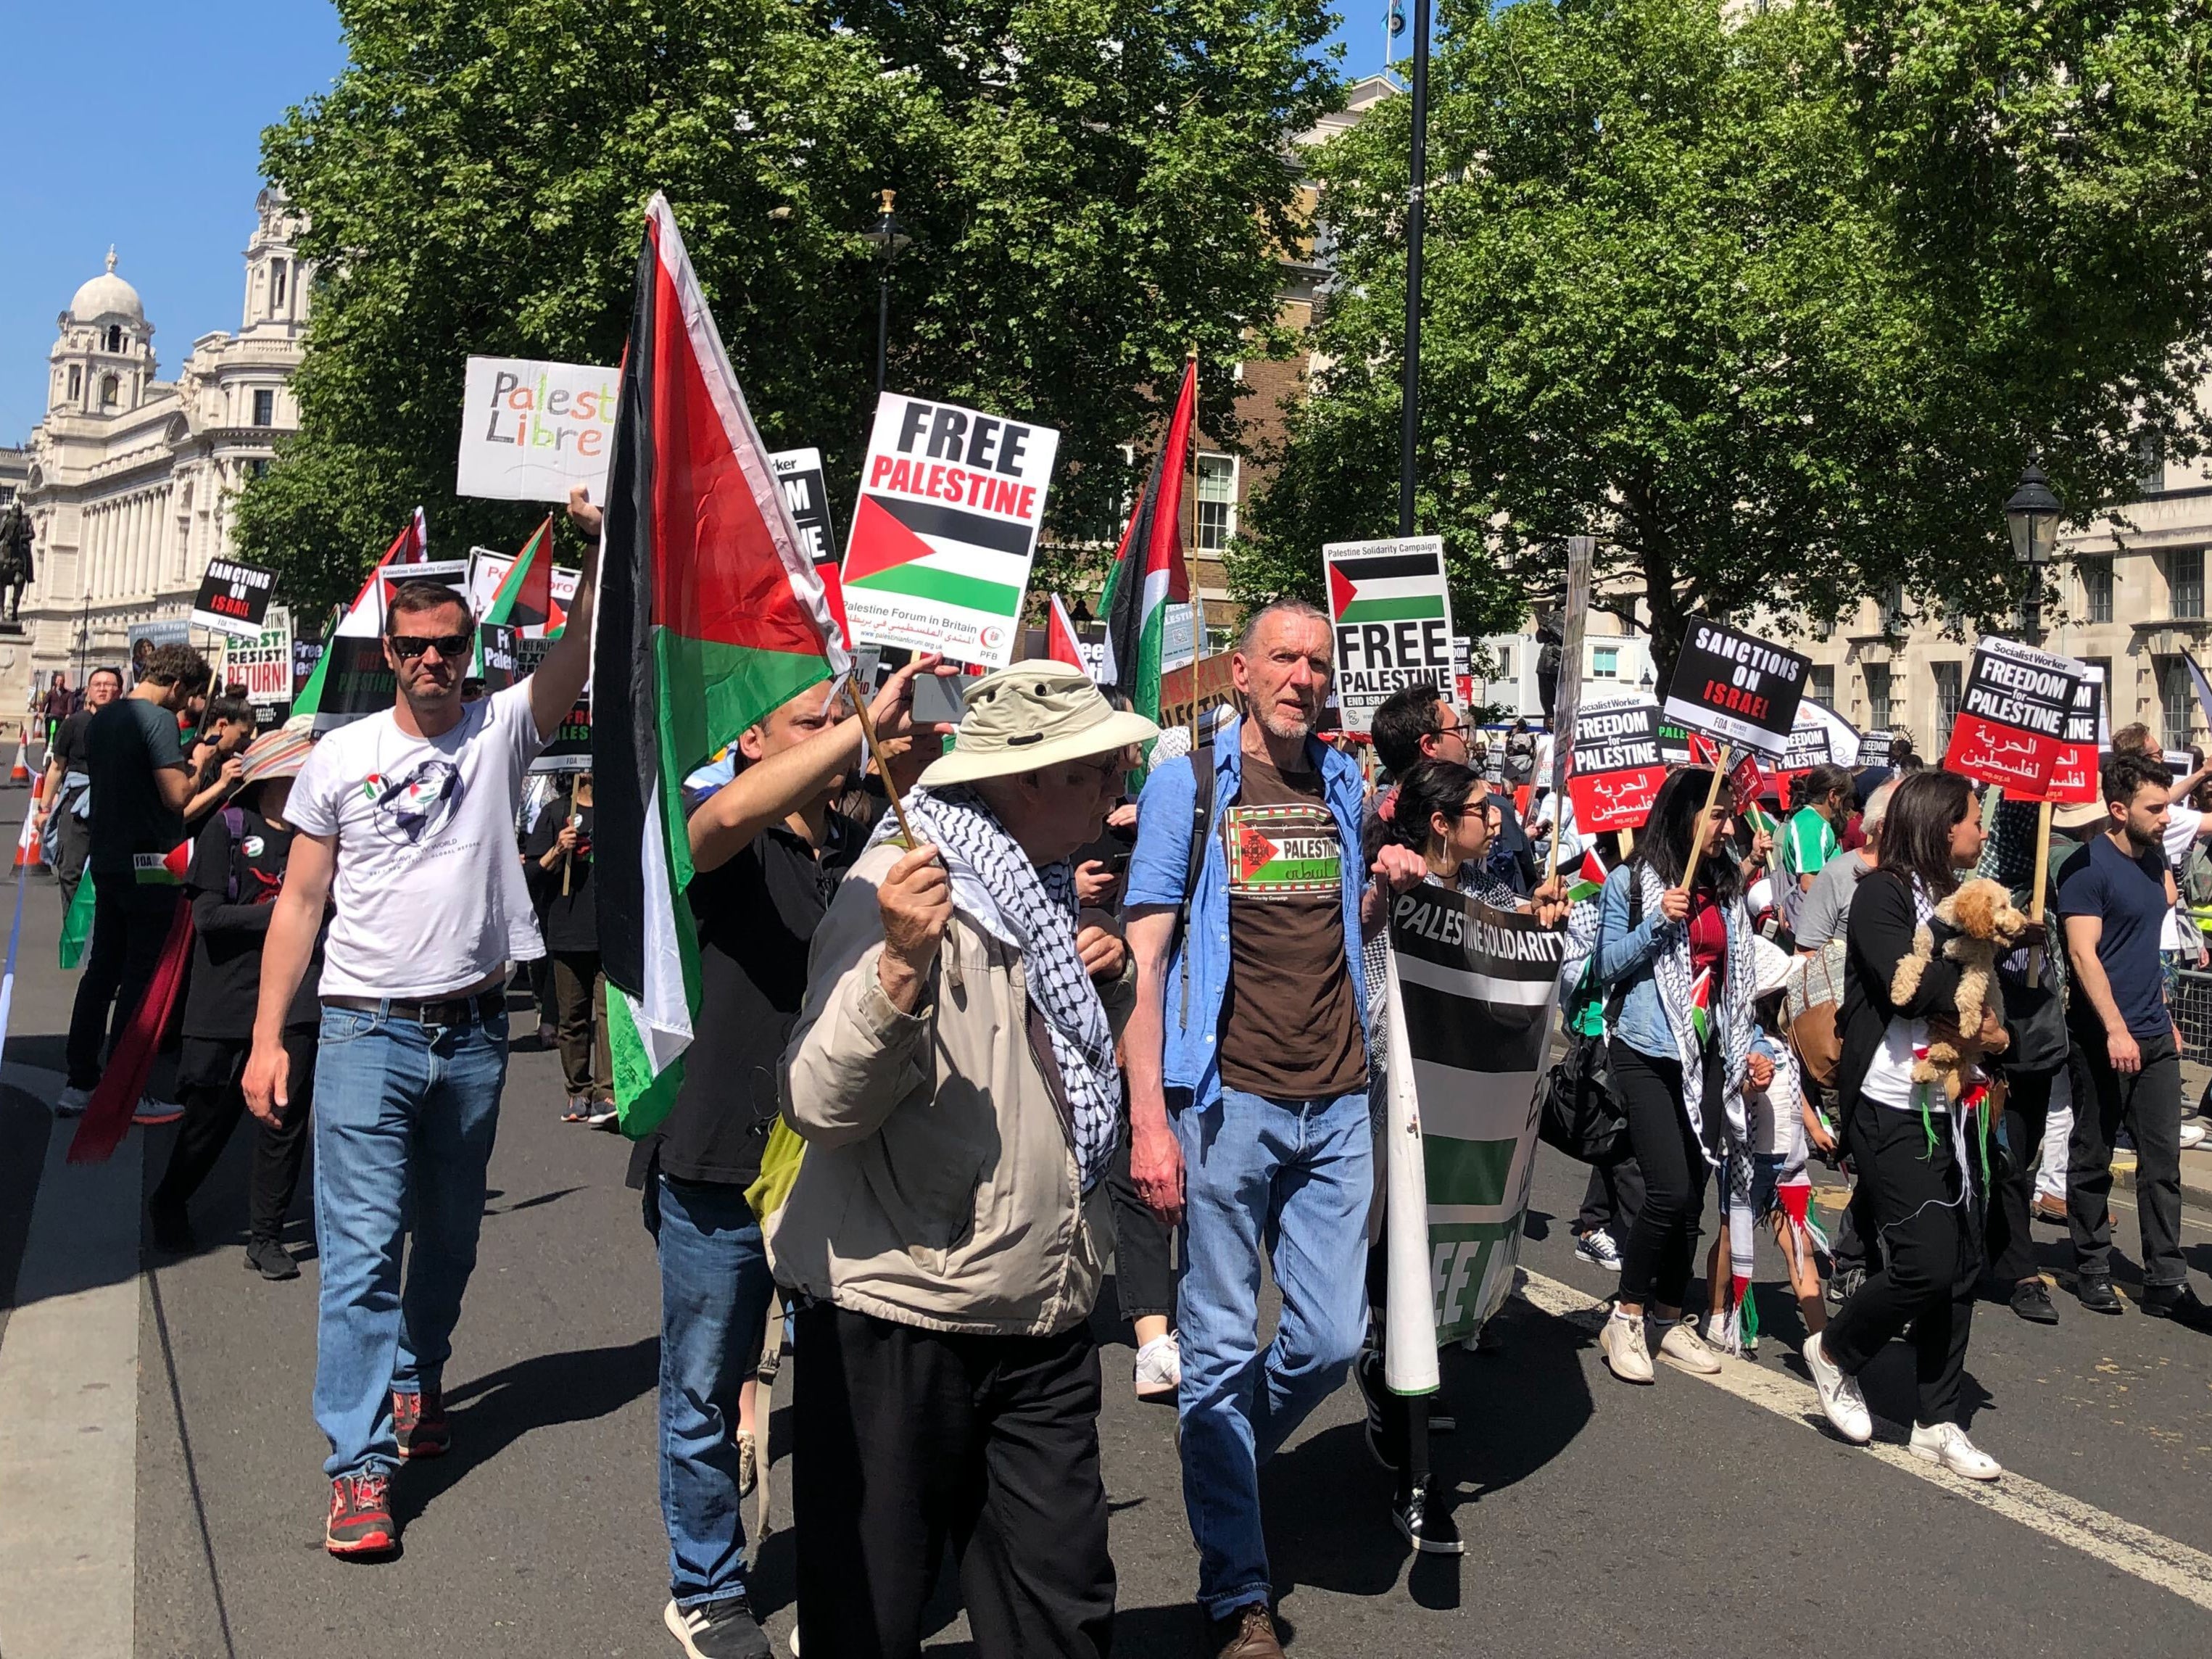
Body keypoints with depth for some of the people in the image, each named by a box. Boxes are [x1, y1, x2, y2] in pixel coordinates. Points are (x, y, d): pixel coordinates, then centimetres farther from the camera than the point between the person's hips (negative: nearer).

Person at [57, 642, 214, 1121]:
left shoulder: (100, 719, 11)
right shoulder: (158, 719, -16)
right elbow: (177, 795, -22)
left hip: (107, 860, 8)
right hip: (150, 865, -8)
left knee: (101, 969, 14)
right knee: (140, 976, -1)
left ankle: (79, 1085, 18)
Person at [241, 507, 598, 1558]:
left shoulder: (501, 732, 3)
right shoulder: (339, 757, 3)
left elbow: (583, 648, -13)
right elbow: (300, 901, 3)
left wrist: (597, 546, -27)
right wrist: (266, 1037, -2)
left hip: (472, 1033, 2)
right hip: (366, 1030, -2)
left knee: (449, 1237, 17)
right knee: (362, 1249, -7)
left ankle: (414, 1385, 39)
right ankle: (360, 1464, -3)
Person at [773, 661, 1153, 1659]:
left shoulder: (1039, 890, 12)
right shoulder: (905, 887, -15)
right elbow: (821, 1108, -24)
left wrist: (1102, 983, 4)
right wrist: (902, 962, -38)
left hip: (1041, 1315, 7)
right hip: (898, 1317, -7)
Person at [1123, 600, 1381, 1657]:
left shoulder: (1346, 785, 13)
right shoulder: (1186, 784, -1)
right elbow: (1143, 957, -5)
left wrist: (1387, 887, 2)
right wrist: (1148, 1121, -12)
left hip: (1336, 1104, 4)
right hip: (1228, 1100, -4)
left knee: (1332, 1340, 6)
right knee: (1222, 1349, 3)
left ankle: (1230, 1460, 36)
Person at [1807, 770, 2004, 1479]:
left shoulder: (1958, 900, 13)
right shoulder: (1882, 894, -9)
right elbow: (1905, 980, -22)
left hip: (1951, 1109, 8)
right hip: (1893, 1110, -8)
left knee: (1962, 1265, 8)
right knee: (1926, 1262, -10)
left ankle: (1938, 1422, 19)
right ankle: (1835, 1352, 17)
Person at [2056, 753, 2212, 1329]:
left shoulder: (2154, 857, 11)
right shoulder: (2088, 867, -12)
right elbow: (2083, 953, -19)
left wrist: (2164, 1017, 21)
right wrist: (2116, 1030, -25)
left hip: (2155, 1037, 7)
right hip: (2103, 1039, -7)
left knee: (2163, 1162, 5)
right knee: (2093, 1161, 5)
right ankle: (2093, 1270, 17)